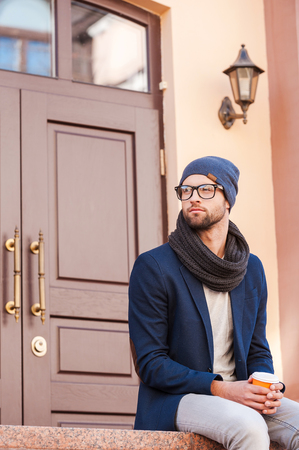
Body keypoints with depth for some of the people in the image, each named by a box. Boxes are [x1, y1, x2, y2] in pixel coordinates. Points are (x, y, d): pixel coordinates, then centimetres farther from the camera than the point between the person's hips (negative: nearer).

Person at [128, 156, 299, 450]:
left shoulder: (251, 269, 11)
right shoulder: (152, 267, -6)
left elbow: (258, 350, 16)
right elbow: (149, 363, -9)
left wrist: (266, 388, -8)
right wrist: (218, 388, -20)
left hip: (237, 396, 5)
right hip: (173, 400, -5)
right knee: (249, 426, -35)